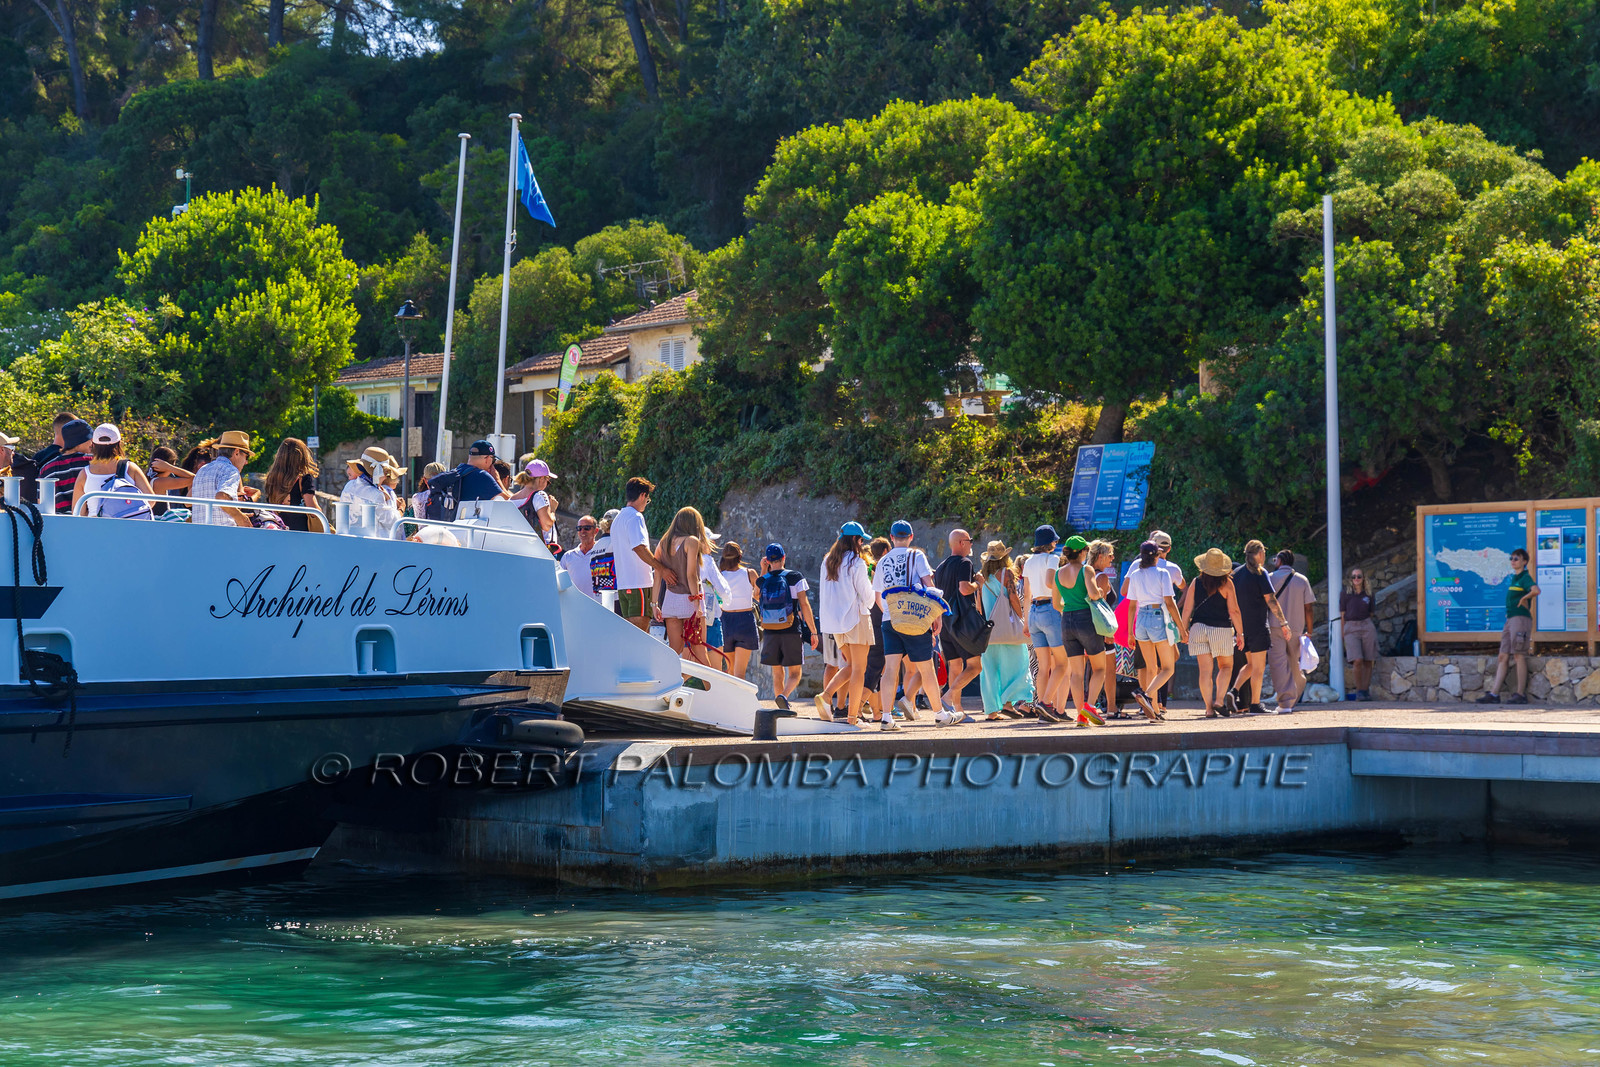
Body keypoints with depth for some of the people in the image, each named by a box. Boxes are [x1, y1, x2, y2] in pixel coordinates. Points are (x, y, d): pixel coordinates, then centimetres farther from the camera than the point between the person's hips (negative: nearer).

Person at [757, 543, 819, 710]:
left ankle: (782, 710, 12)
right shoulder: (795, 577, -4)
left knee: (778, 673, 13)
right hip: (791, 632, -3)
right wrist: (813, 632, -4)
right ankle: (784, 696, -23)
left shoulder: (762, 580, 3)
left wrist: (763, 571, 21)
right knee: (794, 674, 5)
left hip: (770, 632, 3)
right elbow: (804, 605, -8)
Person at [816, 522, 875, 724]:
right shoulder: (856, 563, -10)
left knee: (851, 665, 17)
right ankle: (852, 716, -4)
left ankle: (826, 695, -5)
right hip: (856, 618, -7)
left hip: (834, 621, 7)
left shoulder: (827, 562, 10)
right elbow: (866, 596, -7)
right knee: (858, 669, -1)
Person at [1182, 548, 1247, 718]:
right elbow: (1233, 611, -6)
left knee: (1205, 669, 3)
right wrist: (1240, 633, 1)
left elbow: (1187, 609, 3)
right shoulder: (1226, 583, -5)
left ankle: (1209, 708, -1)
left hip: (1198, 628, 2)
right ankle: (1219, 700, -1)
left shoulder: (1196, 583, 3)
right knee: (1226, 666, 14)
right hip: (1221, 630, -2)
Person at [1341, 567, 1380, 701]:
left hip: (1367, 626, 2)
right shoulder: (1345, 594, 6)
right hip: (1351, 628, -2)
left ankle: (1365, 690, 7)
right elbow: (1342, 616, 6)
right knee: (1357, 661, -15)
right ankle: (1359, 691, -4)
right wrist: (1342, 635, 3)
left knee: (1368, 662, -1)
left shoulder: (1369, 594, 11)